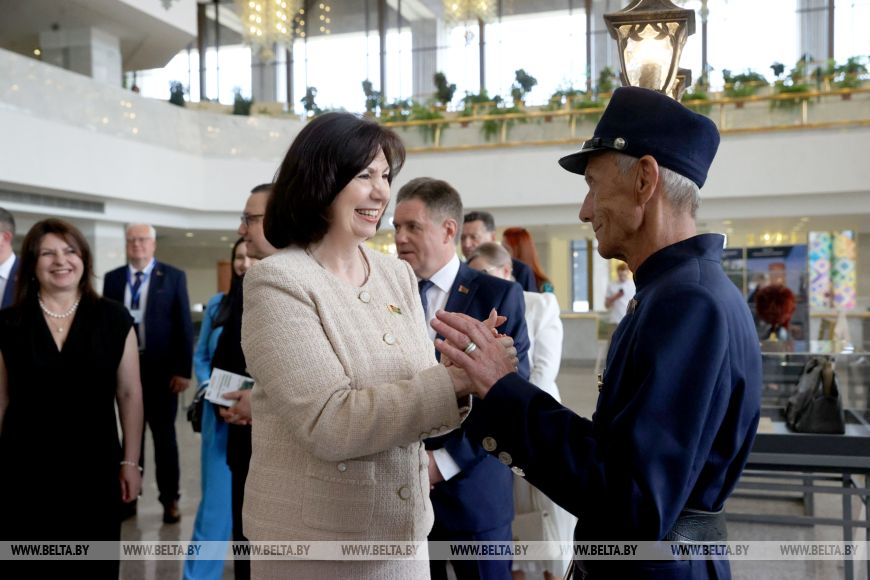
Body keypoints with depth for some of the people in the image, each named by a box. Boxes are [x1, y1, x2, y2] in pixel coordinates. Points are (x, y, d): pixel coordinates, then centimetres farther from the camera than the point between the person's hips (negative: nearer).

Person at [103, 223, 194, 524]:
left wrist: (183, 370, -10)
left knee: (164, 435, 8)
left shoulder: (173, 277, -2)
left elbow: (184, 325, -5)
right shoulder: (112, 279, 7)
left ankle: (170, 499, 17)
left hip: (161, 369, -2)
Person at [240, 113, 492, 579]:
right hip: (313, 540, -5)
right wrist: (456, 382, -26)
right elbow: (330, 424, -23)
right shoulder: (277, 282, -14)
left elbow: (420, 397, 3)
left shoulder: (398, 276, 3)